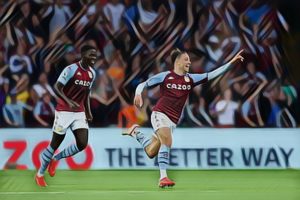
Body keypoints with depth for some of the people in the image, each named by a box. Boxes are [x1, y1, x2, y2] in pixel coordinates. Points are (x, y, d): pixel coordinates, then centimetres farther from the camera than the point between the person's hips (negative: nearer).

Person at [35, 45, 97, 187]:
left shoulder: (92, 73, 7)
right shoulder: (71, 69, -16)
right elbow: (57, 87, -19)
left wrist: (88, 111, 10)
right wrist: (69, 101, -33)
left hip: (79, 113, 6)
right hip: (64, 111, -6)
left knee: (82, 144, -9)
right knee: (55, 143, 2)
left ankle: (56, 159, 17)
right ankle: (40, 174, 20)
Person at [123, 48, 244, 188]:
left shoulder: (190, 79, 8)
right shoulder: (165, 76, -2)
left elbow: (212, 74, 4)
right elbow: (142, 84, -1)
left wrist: (231, 62, -2)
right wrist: (138, 94, -23)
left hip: (172, 120, 5)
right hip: (160, 114, -5)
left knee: (151, 152, 5)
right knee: (167, 141, -28)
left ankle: (135, 132, 33)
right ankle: (163, 177, -26)